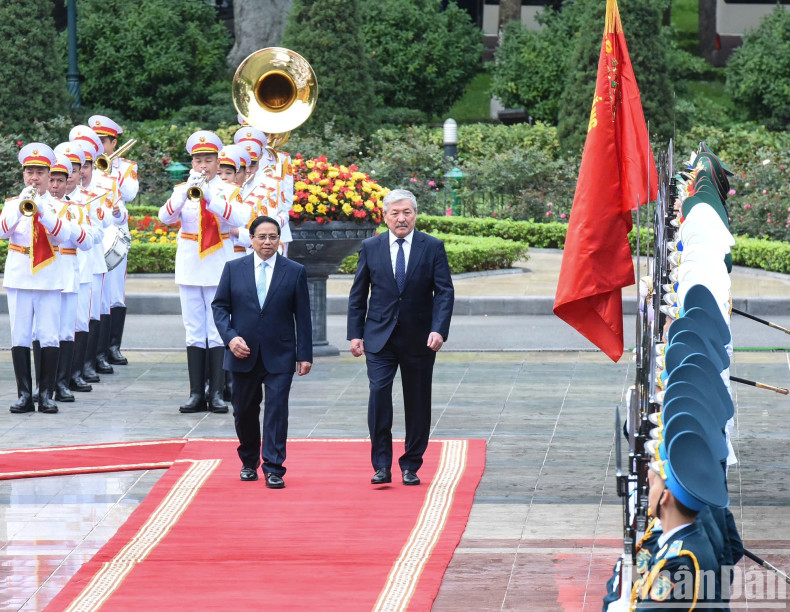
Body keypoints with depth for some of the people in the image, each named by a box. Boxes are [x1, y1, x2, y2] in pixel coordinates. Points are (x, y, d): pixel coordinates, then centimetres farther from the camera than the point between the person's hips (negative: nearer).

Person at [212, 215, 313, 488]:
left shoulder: (295, 271, 2)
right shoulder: (233, 269, 5)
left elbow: (302, 315, 3)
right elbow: (219, 306, 6)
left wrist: (305, 354, -1)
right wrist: (230, 337, -10)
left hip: (279, 356, -2)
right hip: (243, 354, 2)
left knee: (276, 409, -8)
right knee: (244, 411, 10)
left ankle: (273, 469, -6)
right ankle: (249, 462, 30)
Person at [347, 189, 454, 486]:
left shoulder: (433, 247, 1)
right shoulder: (371, 247, 5)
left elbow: (444, 292, -4)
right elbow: (358, 294, 9)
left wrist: (439, 330, -17)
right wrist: (355, 333, 1)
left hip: (419, 339, 0)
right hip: (380, 338, 0)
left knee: (417, 403, 5)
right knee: (378, 394, -15)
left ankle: (410, 466, 17)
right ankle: (382, 465, -9)